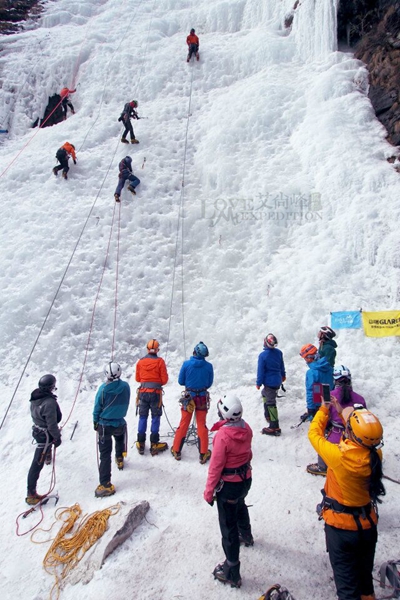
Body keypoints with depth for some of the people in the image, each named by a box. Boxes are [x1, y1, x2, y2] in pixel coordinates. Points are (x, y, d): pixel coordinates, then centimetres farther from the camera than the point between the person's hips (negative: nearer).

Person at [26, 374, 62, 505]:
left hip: (37, 429, 9)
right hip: (45, 434, -9)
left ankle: (47, 457, 71)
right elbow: (52, 424, -28)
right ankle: (31, 494, 7)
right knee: (37, 464, -2)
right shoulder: (49, 403, -35)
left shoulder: (36, 395, -9)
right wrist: (57, 437, -11)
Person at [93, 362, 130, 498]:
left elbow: (97, 408, -9)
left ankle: (105, 485, 3)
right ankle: (119, 459, 54)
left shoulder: (103, 388, -20)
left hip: (104, 425, -3)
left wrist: (95, 422, 7)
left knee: (105, 455, 2)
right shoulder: (126, 386, -12)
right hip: (120, 423, 3)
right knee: (120, 437, 36)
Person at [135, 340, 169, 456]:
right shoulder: (160, 361, -9)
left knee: (142, 417, 12)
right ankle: (154, 444, 8)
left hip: (143, 392, 3)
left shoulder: (141, 361, -1)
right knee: (155, 418, 7)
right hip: (155, 393, -2)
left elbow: (137, 378, 8)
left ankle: (141, 443, 15)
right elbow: (164, 379, -7)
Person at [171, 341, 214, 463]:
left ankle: (176, 451, 22)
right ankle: (203, 454, 16)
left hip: (188, 397, 0)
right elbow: (209, 383, 1)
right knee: (202, 425, 11)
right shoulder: (209, 366, -10)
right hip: (202, 397, 1)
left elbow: (180, 381, -5)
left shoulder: (186, 364, -14)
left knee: (183, 424, 12)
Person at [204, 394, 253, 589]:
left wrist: (209, 491, -12)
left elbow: (216, 466, -23)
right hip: (246, 479, 8)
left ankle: (231, 572, 19)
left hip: (228, 485, -8)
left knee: (228, 526, 7)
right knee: (240, 506, 35)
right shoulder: (246, 428, -11)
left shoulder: (222, 435, -31)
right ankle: (246, 536, 61)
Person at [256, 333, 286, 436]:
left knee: (271, 403, -4)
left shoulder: (263, 355, -21)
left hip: (269, 382, -8)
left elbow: (261, 370, -16)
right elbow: (282, 365, 13)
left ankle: (274, 427, -2)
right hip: (278, 380, 8)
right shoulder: (279, 352, -1)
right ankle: (268, 415, 40)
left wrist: (259, 383, -5)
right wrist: (283, 375, 30)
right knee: (265, 393, 30)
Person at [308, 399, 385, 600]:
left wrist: (324, 409, -3)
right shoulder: (376, 456, -20)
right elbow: (361, 442, 4)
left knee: (345, 573, 16)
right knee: (365, 569, 29)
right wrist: (346, 416, 2)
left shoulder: (339, 456, -33)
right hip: (368, 523, 5)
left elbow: (314, 434, -16)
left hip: (341, 525, -5)